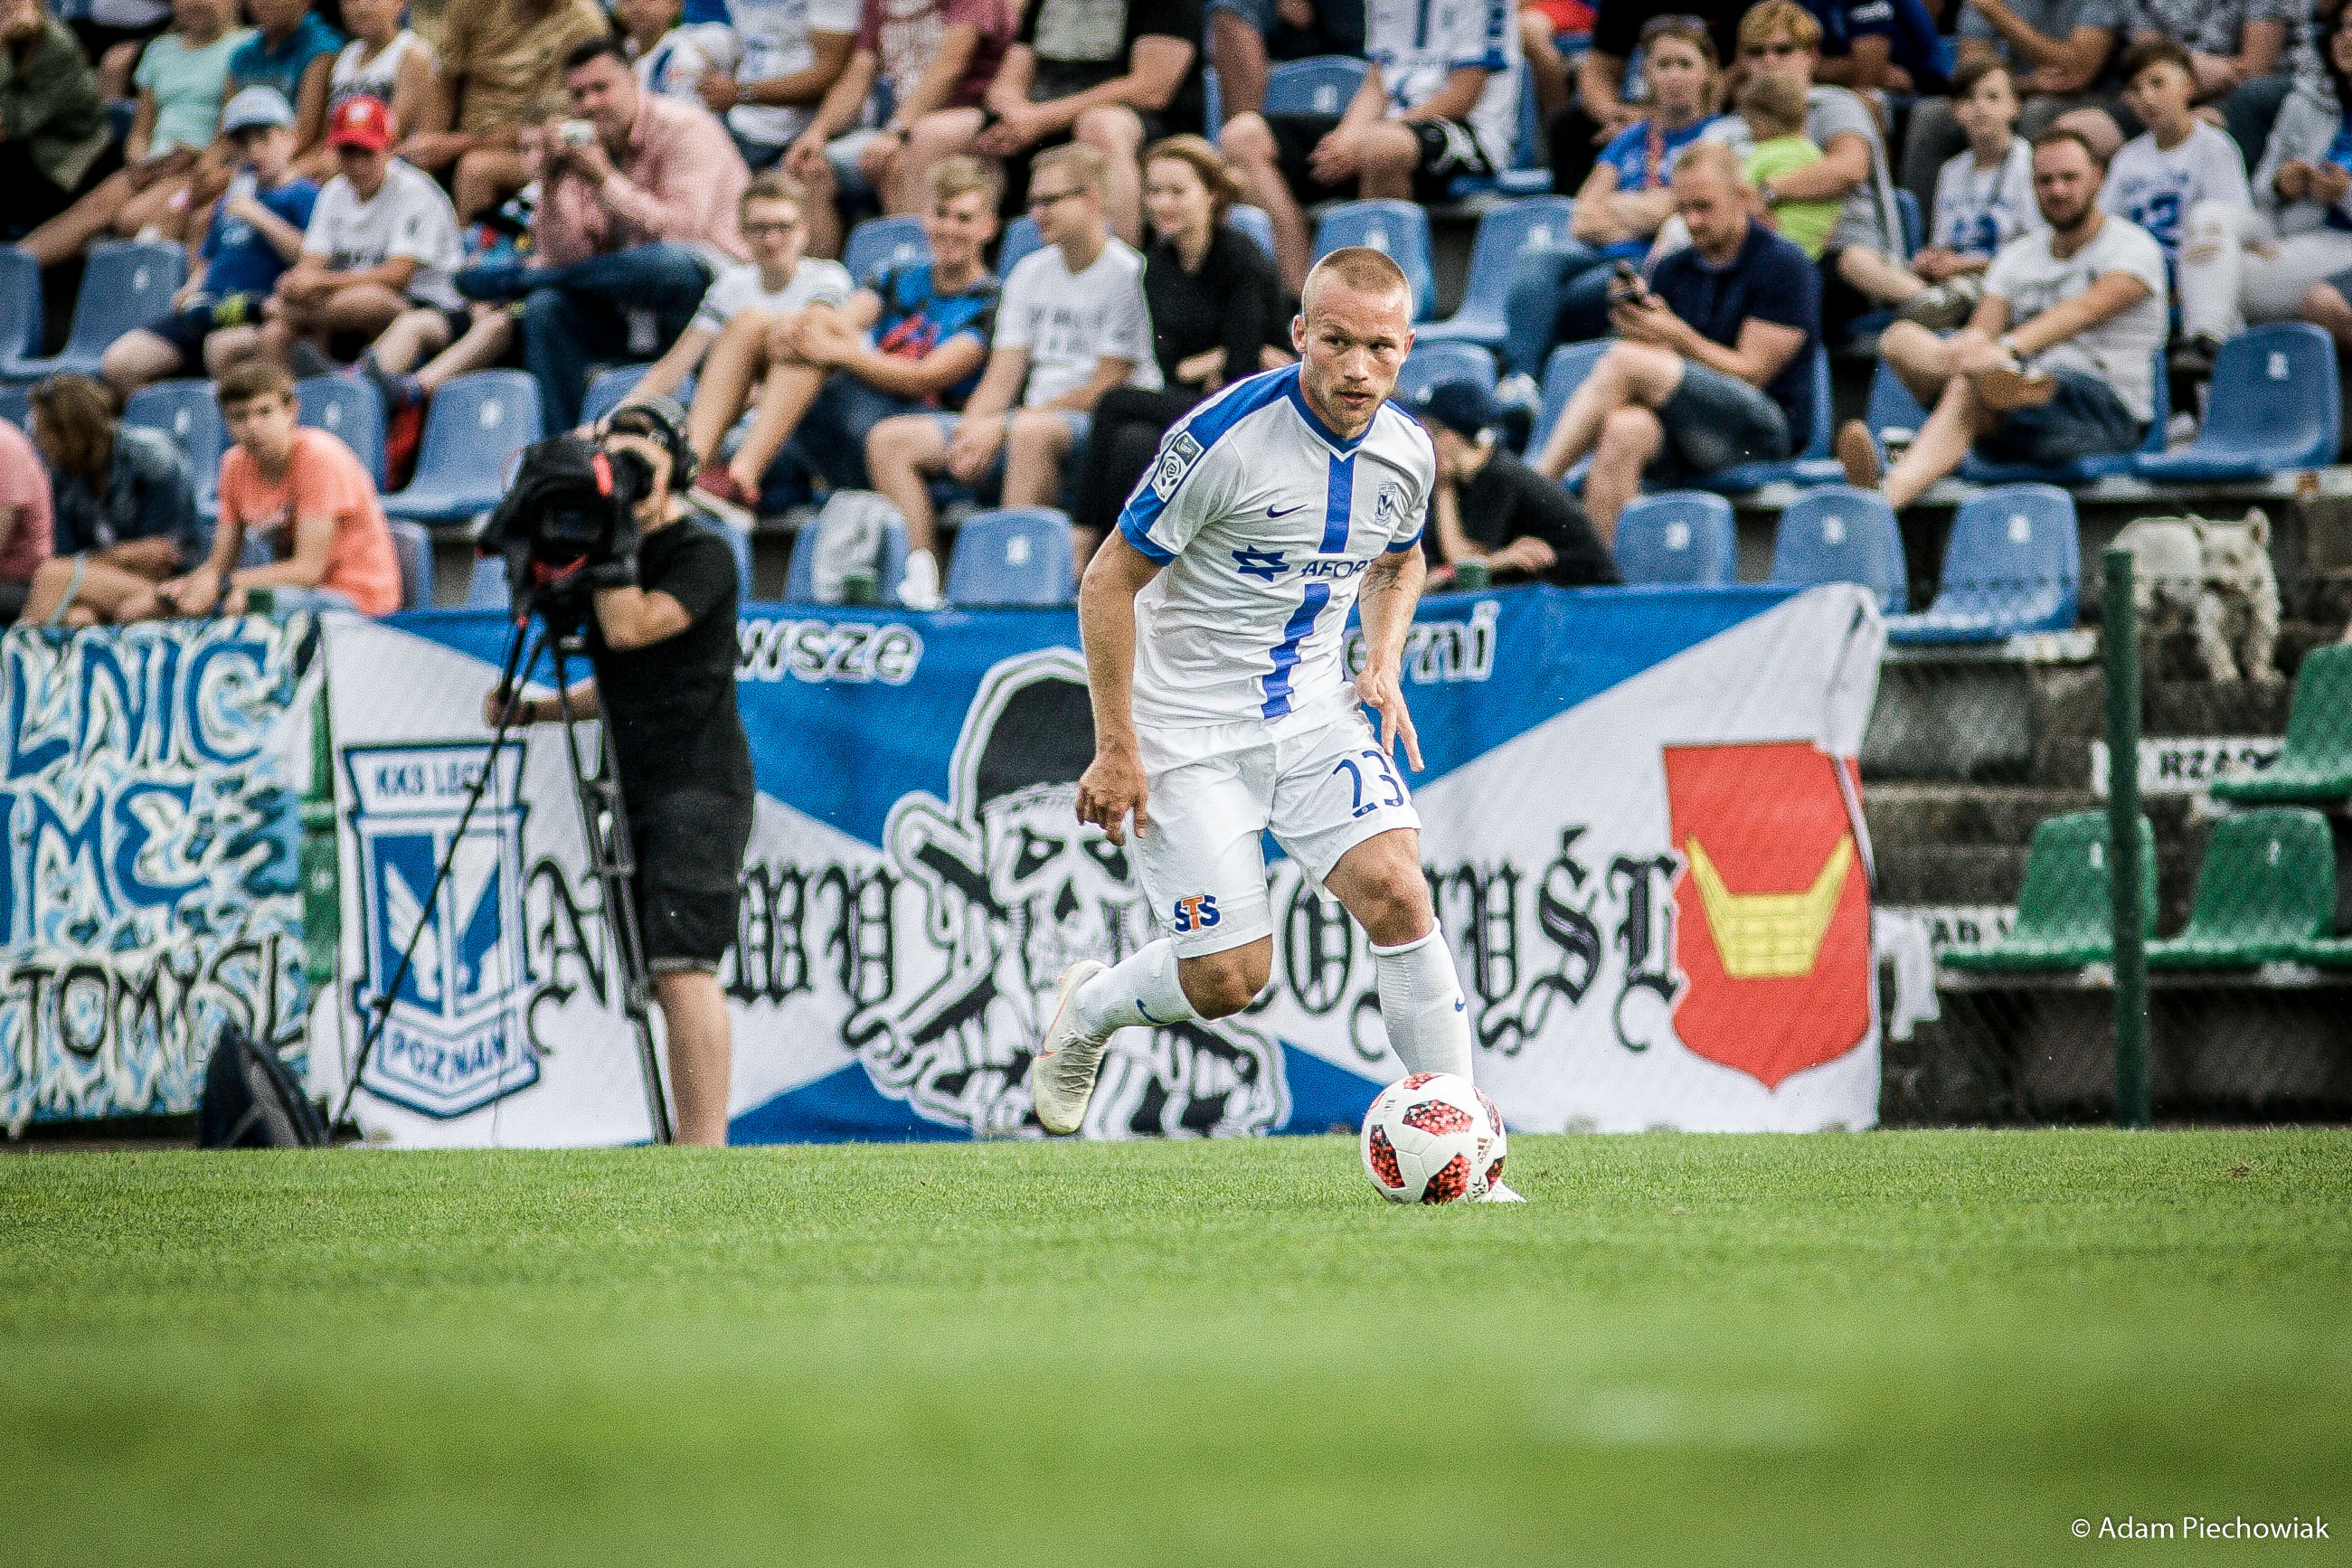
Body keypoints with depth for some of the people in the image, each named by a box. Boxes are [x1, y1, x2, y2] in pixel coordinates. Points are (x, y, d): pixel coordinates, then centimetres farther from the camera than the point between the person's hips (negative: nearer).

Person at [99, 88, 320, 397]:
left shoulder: (304, 195, 3)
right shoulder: (230, 200, 26)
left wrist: (259, 218, -13)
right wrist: (192, 288, 14)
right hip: (207, 311, 7)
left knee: (223, 347, -42)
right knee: (119, 363, -11)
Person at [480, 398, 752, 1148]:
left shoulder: (703, 554, -6)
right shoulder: (628, 558, 19)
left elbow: (630, 628, -20)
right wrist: (529, 709, 14)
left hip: (699, 786, -9)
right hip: (639, 791, 9)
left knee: (683, 968, -18)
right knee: (663, 978, 7)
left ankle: (704, 1147, -21)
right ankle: (693, 1145, 10)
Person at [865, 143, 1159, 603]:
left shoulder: (1127, 275, -8)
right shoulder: (1031, 274, 17)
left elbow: (1104, 389, -13)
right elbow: (1002, 377, 14)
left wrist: (1001, 427, -14)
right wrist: (971, 429, -9)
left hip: (1101, 427, -8)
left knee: (1031, 431, -42)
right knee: (889, 440, -5)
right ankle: (920, 579, -20)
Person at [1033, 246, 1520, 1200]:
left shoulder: (1406, 456, -2)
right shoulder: (1225, 438, -21)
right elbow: (1109, 582, -13)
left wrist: (1384, 663, 2)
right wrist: (1115, 750, -14)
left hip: (1314, 712, 5)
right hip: (1187, 731, -5)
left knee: (1397, 893, -16)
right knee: (1228, 977, -7)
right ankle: (1086, 1011, 27)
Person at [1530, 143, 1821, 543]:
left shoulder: (1783, 266, -1)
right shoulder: (1674, 270, 17)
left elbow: (1751, 372, -7)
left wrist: (1676, 336, -19)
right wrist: (1641, 326, -10)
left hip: (1766, 430, -5)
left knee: (1626, 360, -25)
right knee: (1625, 430, -33)